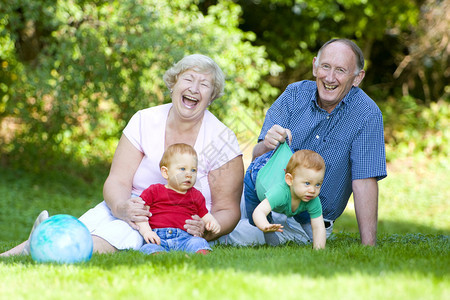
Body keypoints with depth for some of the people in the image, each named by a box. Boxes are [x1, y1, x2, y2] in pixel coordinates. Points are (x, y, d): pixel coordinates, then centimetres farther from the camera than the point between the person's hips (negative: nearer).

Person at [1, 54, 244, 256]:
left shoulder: (221, 139, -5)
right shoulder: (144, 122, 2)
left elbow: (227, 210, -4)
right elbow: (117, 181, -4)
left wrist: (205, 230, -28)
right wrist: (122, 207, -30)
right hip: (137, 205, 3)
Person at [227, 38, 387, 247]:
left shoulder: (366, 115, -14)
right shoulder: (295, 94, -4)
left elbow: (364, 182, -17)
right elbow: (257, 157, -8)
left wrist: (368, 246, -25)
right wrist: (267, 145, -34)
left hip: (306, 221, -3)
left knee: (244, 236, -28)